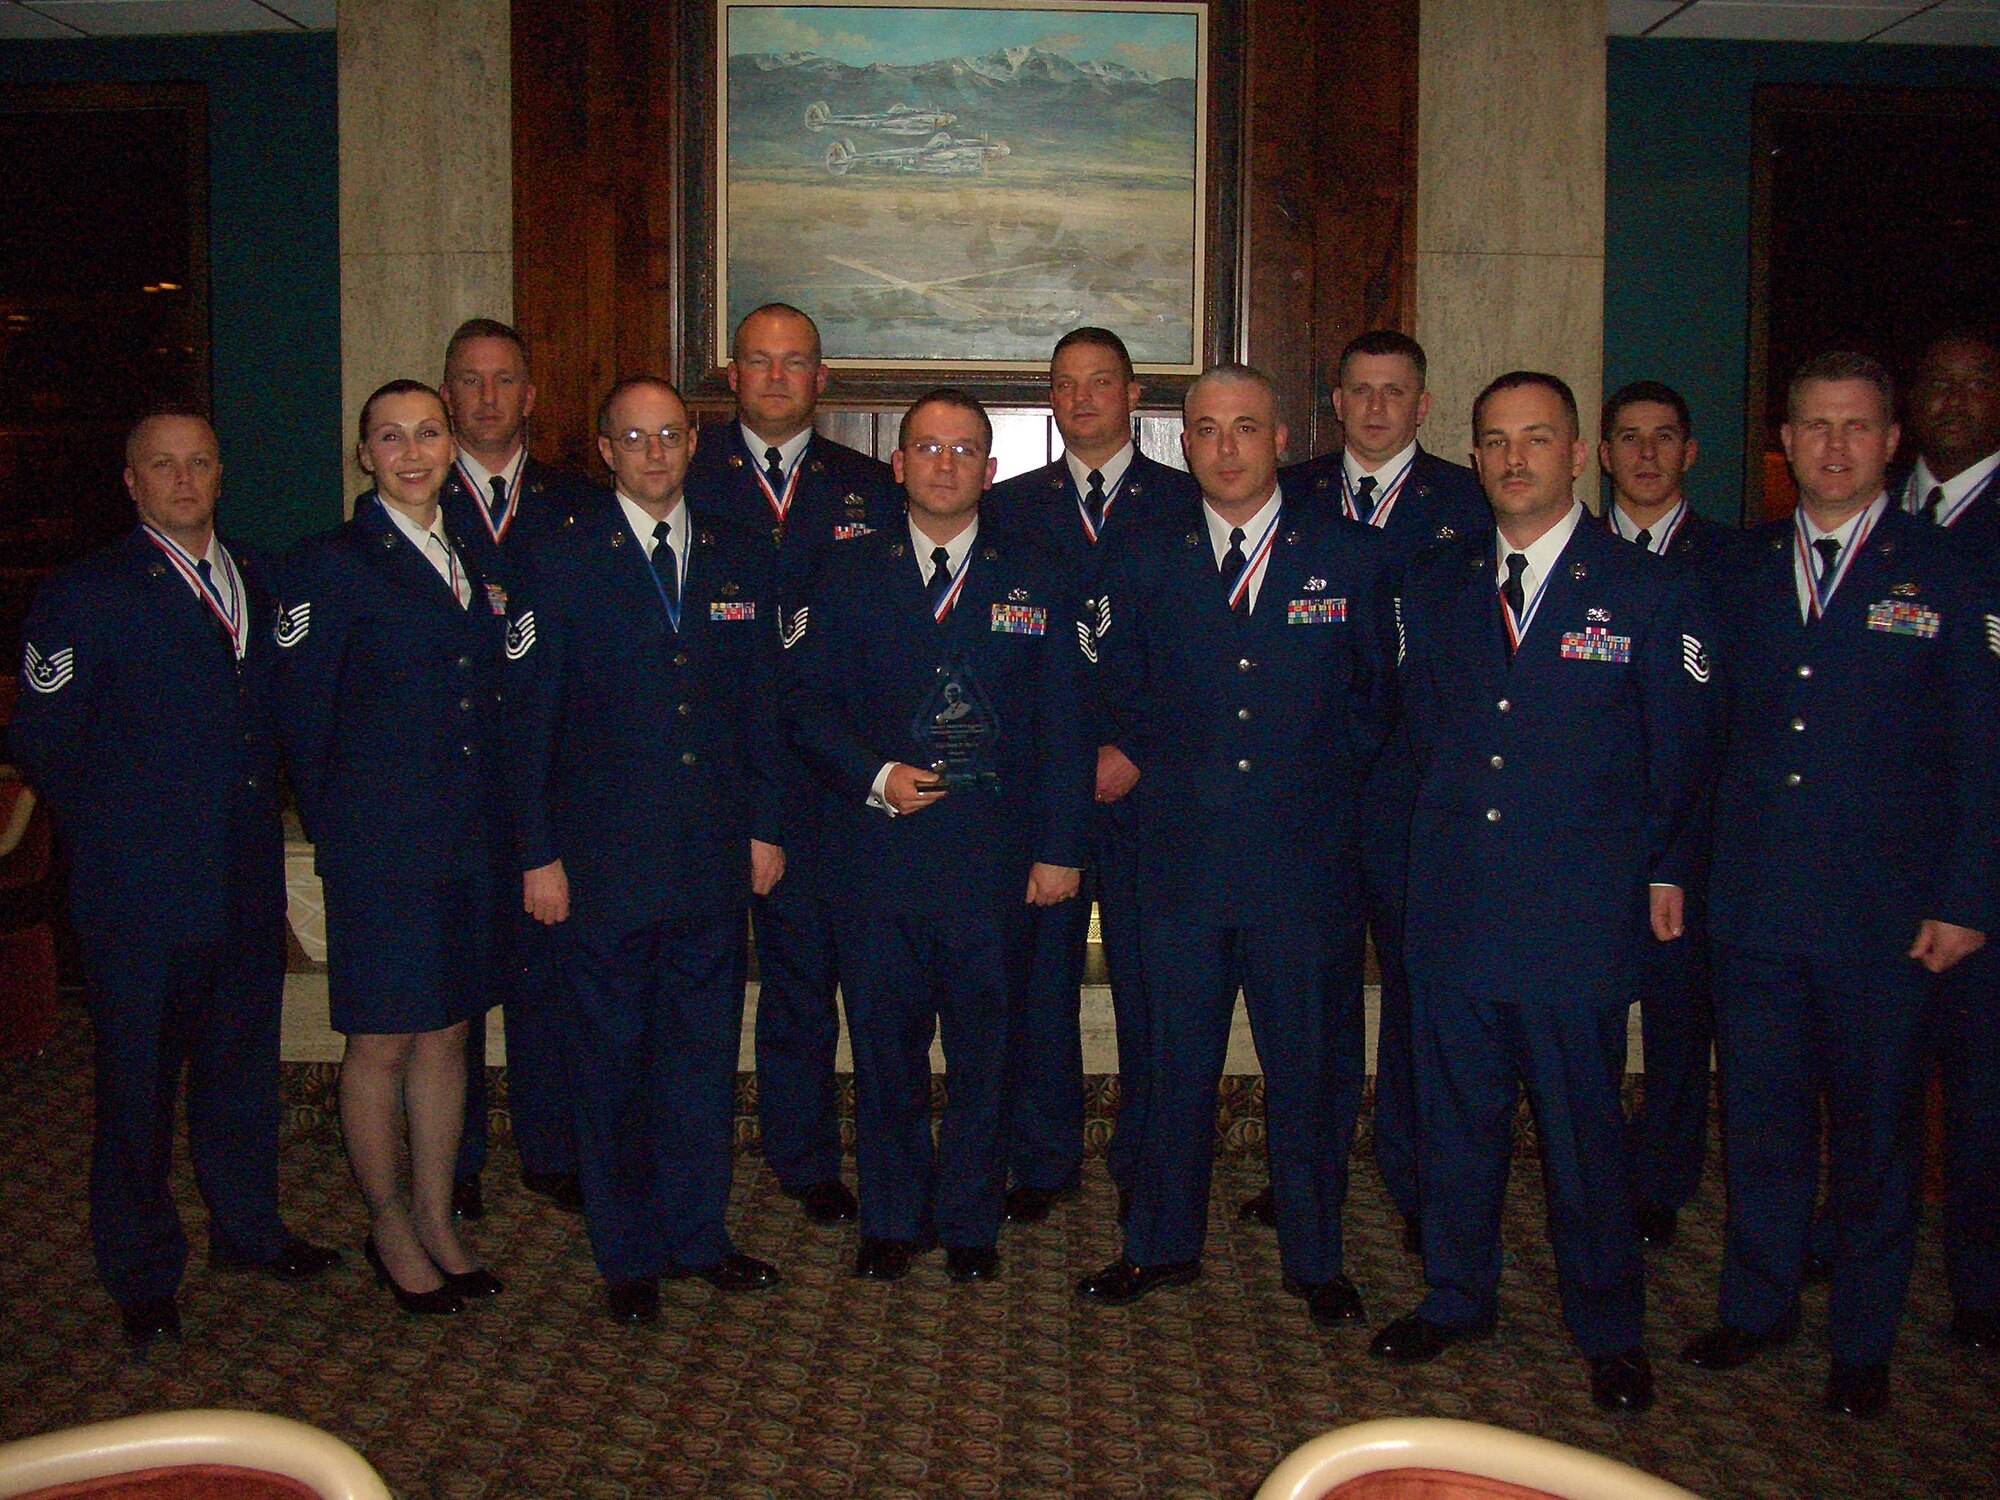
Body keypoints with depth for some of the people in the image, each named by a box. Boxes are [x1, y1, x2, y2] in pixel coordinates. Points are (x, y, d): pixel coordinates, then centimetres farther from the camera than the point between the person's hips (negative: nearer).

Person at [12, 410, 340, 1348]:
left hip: (249, 883, 6)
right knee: (138, 1086, 6)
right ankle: (142, 1274, 21)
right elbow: (42, 743, -6)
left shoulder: (252, 583, 11)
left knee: (242, 1066, 17)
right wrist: (115, 835, 0)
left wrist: (257, 817, 10)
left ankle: (247, 1227, 35)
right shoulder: (85, 596, -8)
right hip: (143, 890, -5)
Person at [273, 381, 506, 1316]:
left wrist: (493, 820, 10)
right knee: (382, 1042, 5)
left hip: (465, 841, 6)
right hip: (380, 844, -6)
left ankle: (436, 1219, 27)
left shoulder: (465, 558, 12)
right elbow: (301, 715, -6)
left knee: (446, 1031, 13)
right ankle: (389, 1227, 22)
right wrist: (336, 829, -2)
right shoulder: (332, 564, -7)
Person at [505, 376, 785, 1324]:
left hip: (715, 854, 3)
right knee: (611, 1058, 7)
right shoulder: (560, 563, -2)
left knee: (703, 1050, 11)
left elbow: (761, 704, 12)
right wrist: (539, 854, -7)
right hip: (603, 856, -3)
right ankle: (628, 1255, 21)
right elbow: (529, 719, -3)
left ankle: (697, 1234, 26)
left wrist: (765, 826, 7)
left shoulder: (740, 560, 9)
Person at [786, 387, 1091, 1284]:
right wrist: (874, 775, -11)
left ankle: (969, 1222, 23)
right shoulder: (849, 574, 7)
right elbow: (806, 703, 5)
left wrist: (1059, 848, -2)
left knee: (983, 1043, 7)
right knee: (884, 1042, 8)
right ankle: (892, 1218, 24)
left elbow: (1063, 723, 4)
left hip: (993, 854, 0)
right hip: (875, 850, 0)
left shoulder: (1035, 580, 7)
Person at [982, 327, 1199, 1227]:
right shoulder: (1009, 506, 12)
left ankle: (1144, 1167, 17)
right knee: (1036, 976, 5)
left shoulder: (1187, 503, 6)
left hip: (1148, 780, -1)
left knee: (1148, 981, 3)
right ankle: (1042, 1163, 18)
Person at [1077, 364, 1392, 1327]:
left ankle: (1314, 1257, 25)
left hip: (1309, 859, -1)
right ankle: (1163, 1245, 28)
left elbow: (1379, 696, 8)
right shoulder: (1143, 562, 6)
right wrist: (1167, 771, 7)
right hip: (1183, 854, 1)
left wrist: (1324, 781, 3)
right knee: (1177, 1065, 11)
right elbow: (1124, 696, 16)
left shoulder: (1350, 555, 1)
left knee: (1311, 1068, 8)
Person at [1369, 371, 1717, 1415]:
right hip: (1451, 898, 4)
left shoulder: (1648, 592, -1)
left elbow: (1679, 750, 4)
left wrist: (1661, 870, 6)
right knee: (1454, 1111, 12)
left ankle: (1607, 1329, 21)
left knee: (1583, 1123, 4)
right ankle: (1457, 1297, 30)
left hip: (1579, 908, -3)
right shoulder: (1434, 585, 9)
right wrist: (1445, 824, 13)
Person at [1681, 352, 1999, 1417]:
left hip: (1885, 915, -2)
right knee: (1760, 1118, 12)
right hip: (1753, 906, 3)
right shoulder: (1743, 571, 9)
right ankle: (1756, 1307, 30)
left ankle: (1863, 1343, 24)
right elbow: (1714, 730, 10)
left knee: (1876, 1130, 8)